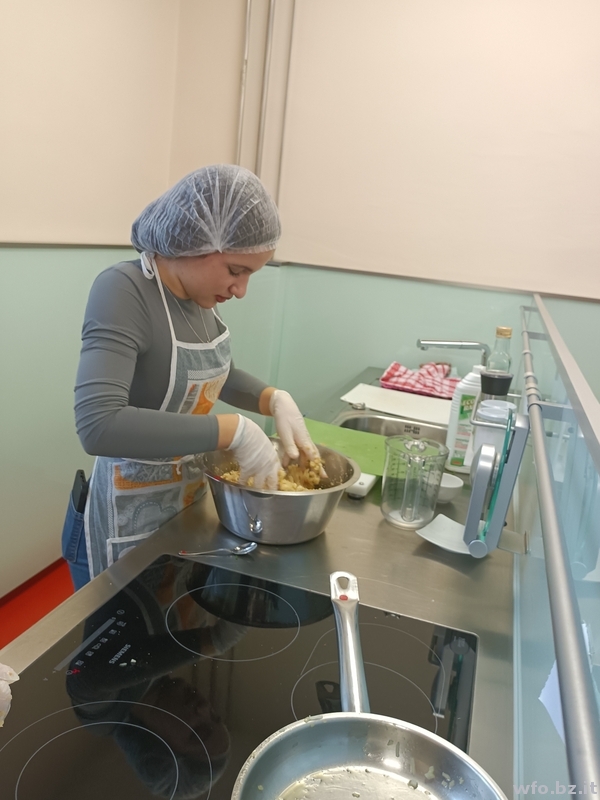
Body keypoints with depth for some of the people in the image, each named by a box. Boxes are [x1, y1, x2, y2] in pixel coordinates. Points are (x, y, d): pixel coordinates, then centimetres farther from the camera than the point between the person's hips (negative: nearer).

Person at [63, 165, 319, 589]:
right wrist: (234, 431, -34)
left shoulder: (197, 292, -3)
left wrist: (275, 399, -5)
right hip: (129, 523, -7)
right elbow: (98, 425, -36)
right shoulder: (123, 290, -23)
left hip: (191, 501, 7)